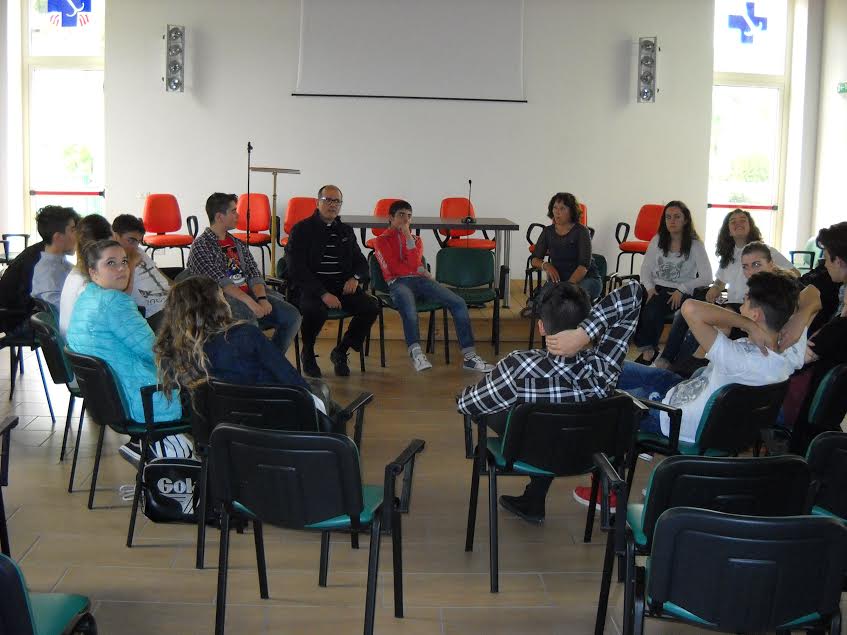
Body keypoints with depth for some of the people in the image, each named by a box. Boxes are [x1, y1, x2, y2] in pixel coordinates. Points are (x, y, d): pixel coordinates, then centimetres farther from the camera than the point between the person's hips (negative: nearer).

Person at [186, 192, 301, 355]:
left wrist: (262, 298, -10)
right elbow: (220, 281, -15)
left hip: (248, 294, 7)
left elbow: (254, 274, 11)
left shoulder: (238, 244, 21)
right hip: (222, 299, -7)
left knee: (291, 315, -11)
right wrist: (249, 301, -26)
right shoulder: (200, 246, -2)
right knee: (249, 319, -39)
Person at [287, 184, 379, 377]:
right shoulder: (301, 230, 1)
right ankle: (307, 354, -5)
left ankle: (340, 352, 2)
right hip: (310, 287, -5)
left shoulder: (346, 232, 19)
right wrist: (323, 293, -22)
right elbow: (297, 269, -10)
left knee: (371, 306, -20)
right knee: (317, 309, -38)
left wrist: (356, 278, -2)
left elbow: (361, 262, 24)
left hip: (341, 287, 5)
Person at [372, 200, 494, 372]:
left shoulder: (415, 239, 26)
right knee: (408, 306, -43)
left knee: (458, 303, -18)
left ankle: (470, 356, -23)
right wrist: (421, 271, 2)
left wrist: (407, 234, -1)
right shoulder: (382, 240, 15)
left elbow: (414, 263, 2)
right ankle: (416, 353, -50)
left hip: (420, 280, 5)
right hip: (398, 282, -4)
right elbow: (394, 268, -2)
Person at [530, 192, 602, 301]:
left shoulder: (581, 231, -8)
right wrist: (546, 265, -15)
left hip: (586, 279, -2)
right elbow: (535, 259, 8)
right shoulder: (548, 232, 6)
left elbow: (584, 265, -17)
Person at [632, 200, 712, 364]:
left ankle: (649, 350, -12)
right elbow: (645, 269, 12)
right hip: (656, 287, 4)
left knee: (652, 310, -34)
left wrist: (681, 290, -16)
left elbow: (706, 277, -7)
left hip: (680, 293, -4)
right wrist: (650, 287, -7)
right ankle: (646, 348, -13)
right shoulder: (657, 240, 10)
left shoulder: (695, 245, -2)